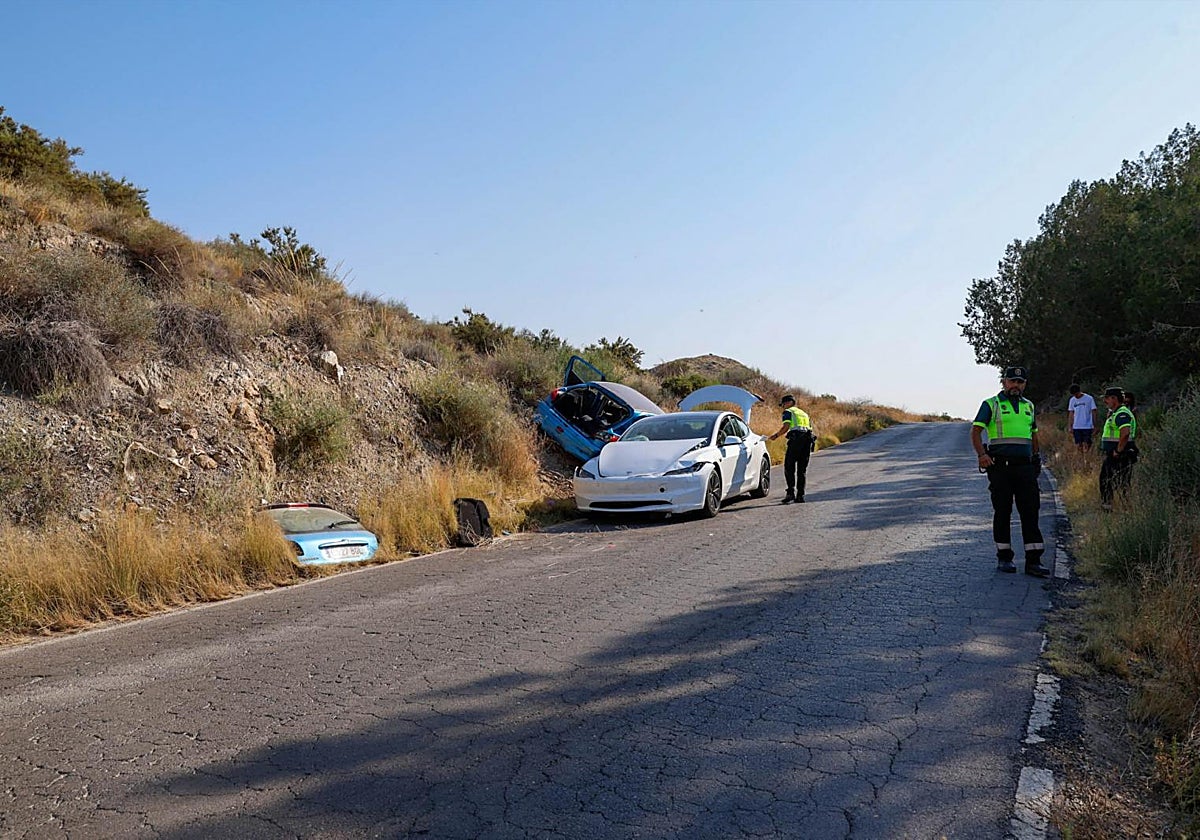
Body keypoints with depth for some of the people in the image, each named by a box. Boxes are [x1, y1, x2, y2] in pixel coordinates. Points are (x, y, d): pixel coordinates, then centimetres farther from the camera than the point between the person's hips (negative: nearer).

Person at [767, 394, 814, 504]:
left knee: (789, 467, -4)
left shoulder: (788, 412, 9)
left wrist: (776, 435, 5)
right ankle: (800, 495, 6)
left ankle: (791, 492, -16)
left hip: (796, 438, -7)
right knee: (802, 469, 9)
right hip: (808, 439, 7)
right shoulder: (803, 413, 30)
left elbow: (786, 427, -6)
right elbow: (810, 428, 22)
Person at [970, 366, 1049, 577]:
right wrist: (982, 454, -20)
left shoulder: (1028, 406, 18)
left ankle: (1033, 561, -1)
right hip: (1000, 466, -4)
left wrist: (1036, 459, 17)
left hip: (1025, 466, 4)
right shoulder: (991, 404, 2)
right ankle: (1004, 558, 12)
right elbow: (975, 431, -6)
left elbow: (1033, 434, 26)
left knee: (1030, 512, -2)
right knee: (1002, 512, 2)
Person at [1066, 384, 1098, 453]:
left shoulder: (1089, 398, -4)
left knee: (1086, 445, -7)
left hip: (1087, 426, -4)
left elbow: (1094, 412, -2)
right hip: (1076, 427, 4)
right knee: (1078, 446, 4)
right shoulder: (1072, 400, 8)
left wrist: (1095, 426, -4)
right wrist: (1070, 427, 7)